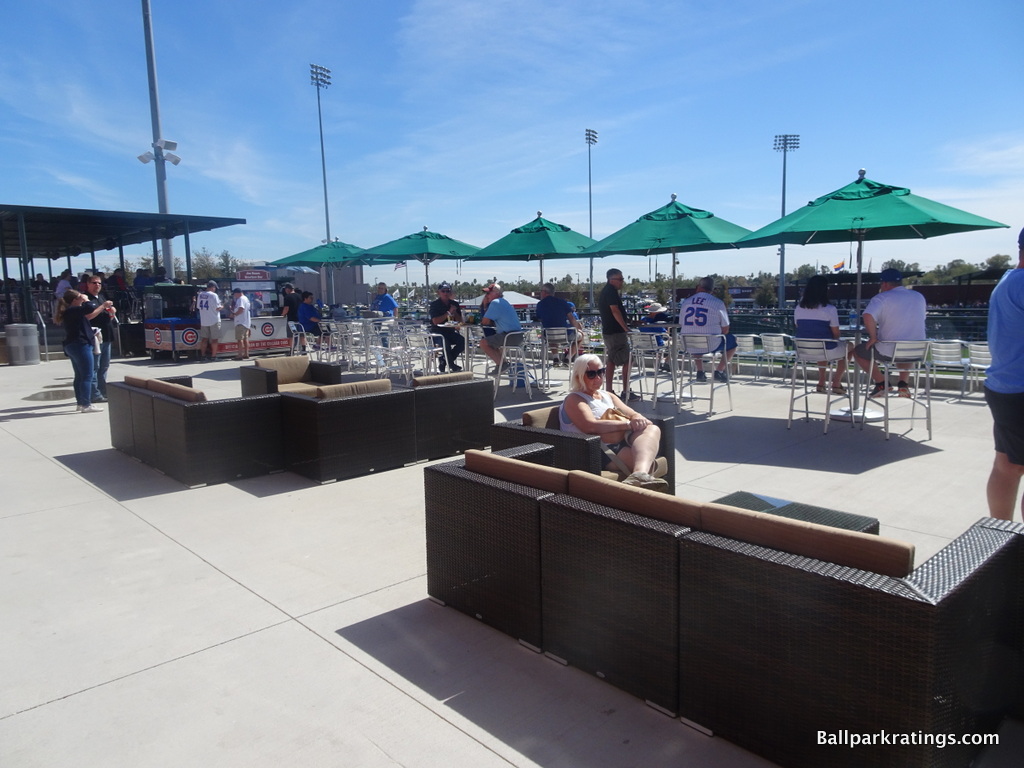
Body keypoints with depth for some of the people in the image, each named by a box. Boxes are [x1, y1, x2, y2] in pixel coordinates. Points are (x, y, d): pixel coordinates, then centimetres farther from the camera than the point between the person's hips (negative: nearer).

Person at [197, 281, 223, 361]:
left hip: (203, 321, 6)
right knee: (214, 339, 2)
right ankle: (213, 356, 3)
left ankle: (202, 355, 14)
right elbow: (217, 308, -15)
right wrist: (222, 307, 5)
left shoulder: (200, 295, 6)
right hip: (214, 320, -6)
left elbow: (198, 307, 11)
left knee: (204, 339, 12)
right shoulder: (214, 295, -13)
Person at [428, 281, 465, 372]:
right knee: (446, 342, -35)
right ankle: (451, 364, -13)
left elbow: (460, 321, 11)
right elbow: (435, 321, -15)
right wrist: (449, 312, -16)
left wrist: (455, 312, -8)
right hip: (437, 331, -5)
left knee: (463, 341, -21)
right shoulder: (434, 304, -3)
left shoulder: (455, 304, 11)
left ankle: (444, 359, -2)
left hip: (451, 331, 5)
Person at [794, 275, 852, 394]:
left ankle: (821, 383, 34)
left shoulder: (798, 308, -1)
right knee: (848, 347, 27)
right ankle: (836, 383, 30)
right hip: (827, 351, -5)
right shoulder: (830, 309, -15)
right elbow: (836, 334, -9)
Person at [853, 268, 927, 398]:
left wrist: (873, 337, -16)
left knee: (858, 351, 18)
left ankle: (881, 382, 8)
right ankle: (903, 383, 24)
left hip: (889, 352, -6)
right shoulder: (919, 297, 10)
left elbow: (868, 316, -28)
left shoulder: (882, 297, -10)